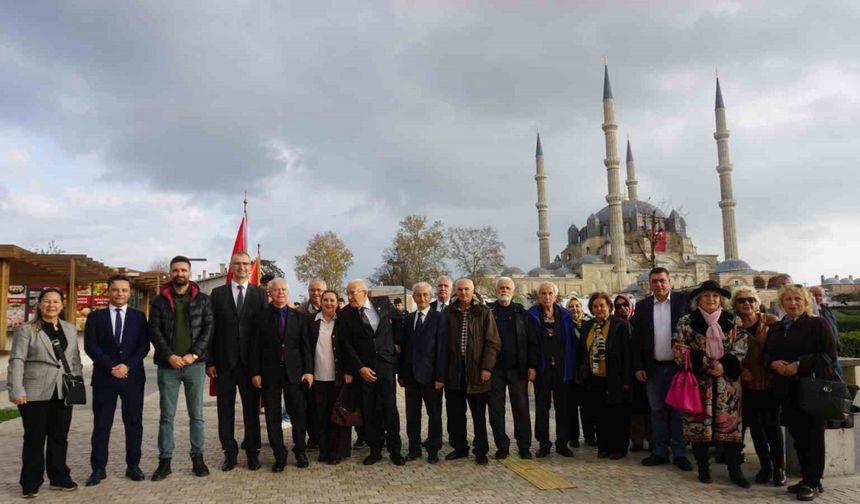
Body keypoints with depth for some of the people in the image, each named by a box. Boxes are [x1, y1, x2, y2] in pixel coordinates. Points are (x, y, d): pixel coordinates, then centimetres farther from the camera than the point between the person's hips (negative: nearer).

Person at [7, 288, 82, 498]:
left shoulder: (70, 329, 10)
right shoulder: (26, 329, -3)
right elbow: (17, 360, -8)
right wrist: (16, 390, -15)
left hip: (63, 392, 4)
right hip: (35, 392, -4)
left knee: (59, 437, 11)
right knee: (35, 438, 4)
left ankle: (59, 477, 23)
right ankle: (31, 483, 17)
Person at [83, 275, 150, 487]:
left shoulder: (139, 316, 7)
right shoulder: (95, 316, 7)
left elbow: (144, 346, 0)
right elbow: (90, 346, -2)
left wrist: (128, 366, -14)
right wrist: (110, 367, -13)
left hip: (133, 376, 0)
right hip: (104, 377, 0)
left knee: (134, 422, 4)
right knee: (101, 424, 4)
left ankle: (133, 466, 13)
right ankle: (98, 469, 13)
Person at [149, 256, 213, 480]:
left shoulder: (202, 300, 5)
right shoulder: (159, 300, 6)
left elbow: (208, 329, 0)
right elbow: (154, 330, -1)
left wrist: (194, 354, -12)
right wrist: (169, 356, -13)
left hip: (195, 364, 0)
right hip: (168, 365, 0)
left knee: (196, 414, 7)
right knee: (167, 415, 6)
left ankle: (198, 457, 17)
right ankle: (165, 461, 15)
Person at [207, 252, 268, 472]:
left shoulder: (260, 293, 3)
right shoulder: (218, 293, 5)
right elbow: (211, 329, 2)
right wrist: (210, 361, -3)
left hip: (250, 360, -1)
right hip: (224, 360, 1)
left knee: (251, 408, 7)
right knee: (225, 409, 8)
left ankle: (253, 453, 18)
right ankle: (229, 452, 20)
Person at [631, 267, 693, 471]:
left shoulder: (683, 300, -2)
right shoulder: (642, 306, 4)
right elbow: (637, 338, 5)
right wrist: (638, 367, 1)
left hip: (679, 365, -2)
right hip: (653, 368, 2)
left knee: (678, 410, 6)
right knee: (657, 410, 10)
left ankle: (680, 454, 16)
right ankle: (659, 452, 20)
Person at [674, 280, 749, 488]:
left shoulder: (732, 321, 7)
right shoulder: (687, 322, 1)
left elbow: (740, 347, 2)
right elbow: (679, 349, -6)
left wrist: (724, 365, -13)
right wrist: (705, 364, -14)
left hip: (727, 380, 1)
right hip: (698, 380, -1)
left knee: (730, 423, 2)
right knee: (699, 423, 2)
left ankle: (734, 470, 14)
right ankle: (703, 469, 16)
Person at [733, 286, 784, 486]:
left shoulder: (771, 321, -2)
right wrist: (740, 370, -7)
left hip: (770, 381, -2)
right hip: (748, 383, 2)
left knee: (772, 425, 3)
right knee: (755, 425, 9)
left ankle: (779, 468, 18)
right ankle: (765, 467, 23)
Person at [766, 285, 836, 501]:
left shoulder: (818, 324, -3)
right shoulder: (775, 328, 14)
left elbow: (829, 355, -10)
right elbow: (766, 354, 16)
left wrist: (800, 364, -19)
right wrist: (774, 363, -6)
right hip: (786, 390, 5)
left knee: (813, 435, 1)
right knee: (797, 435, 10)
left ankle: (813, 482, 9)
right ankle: (806, 478, 21)